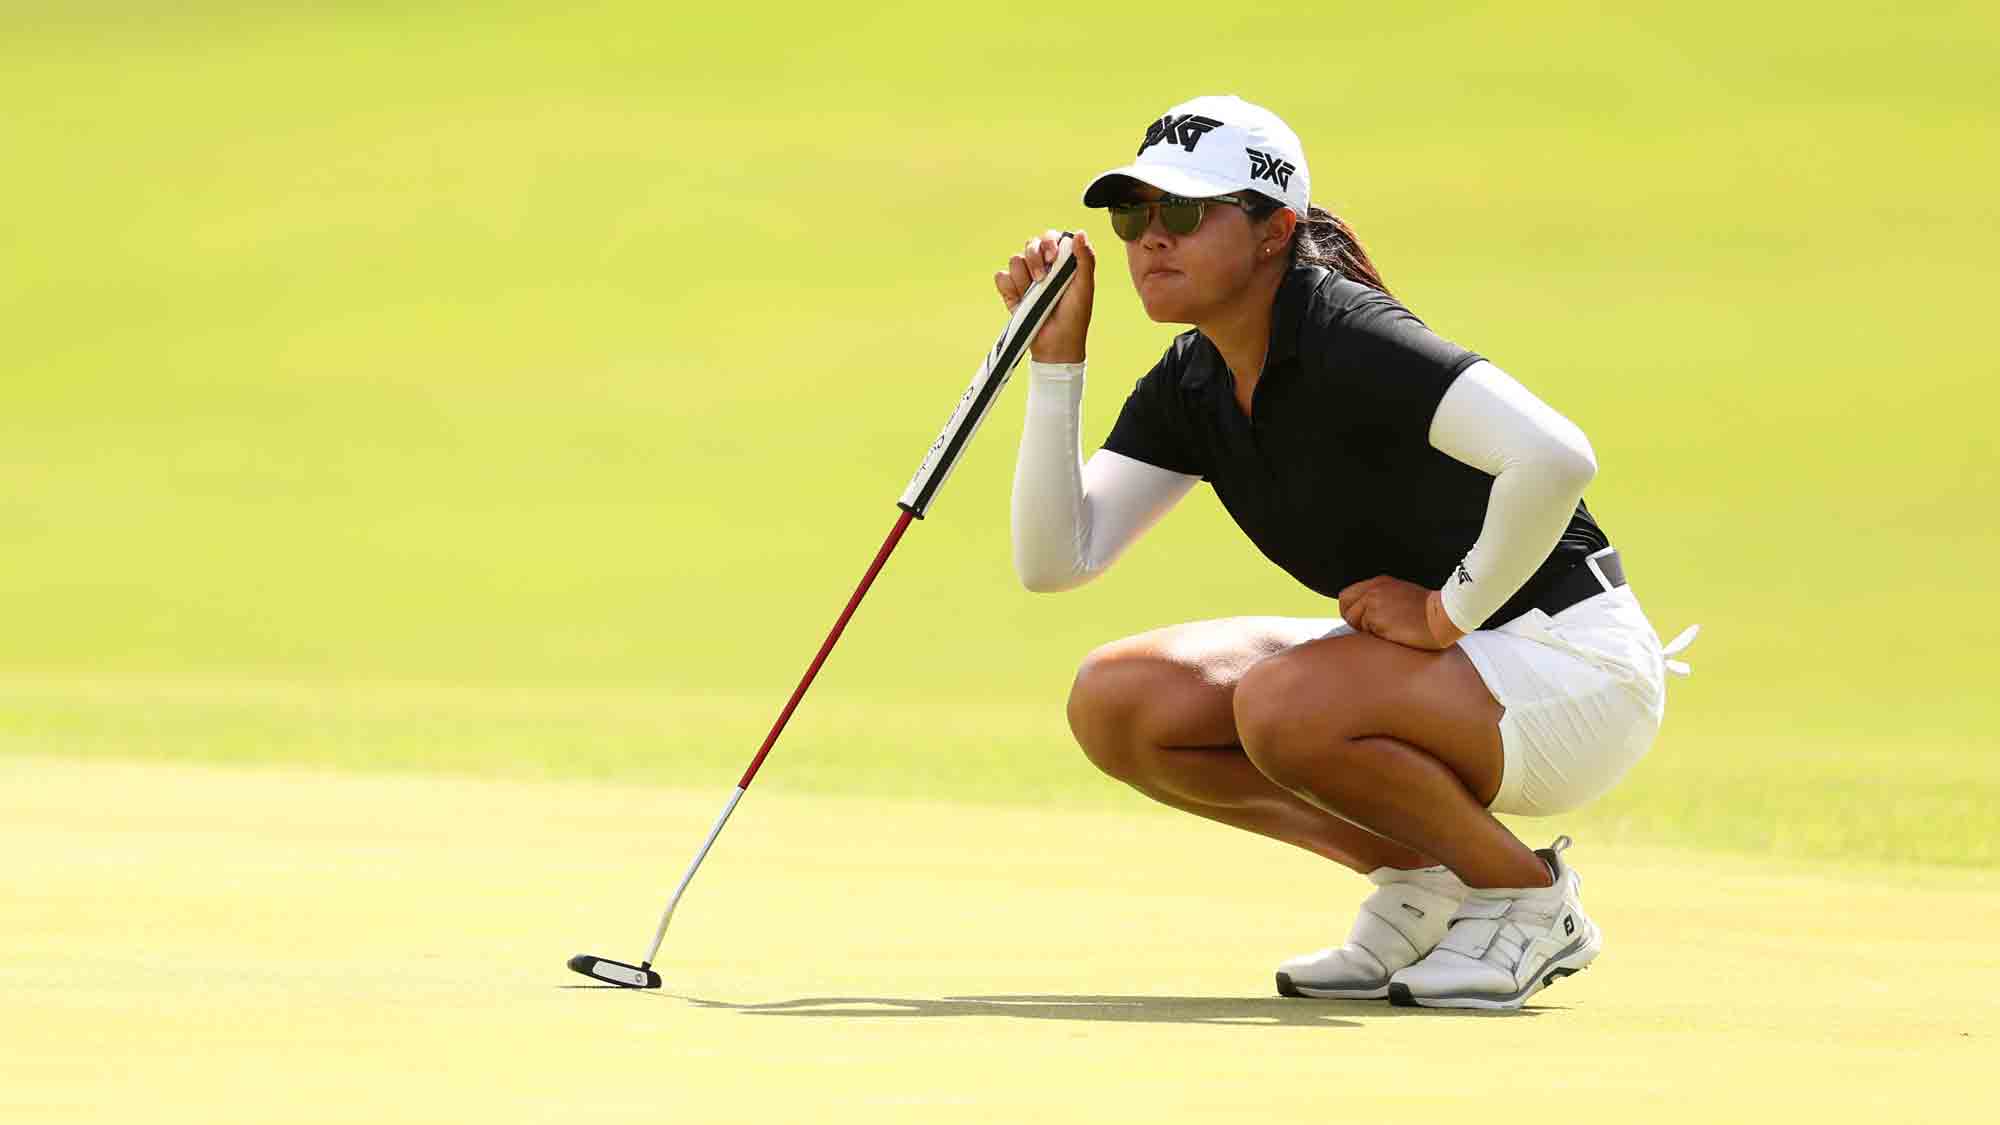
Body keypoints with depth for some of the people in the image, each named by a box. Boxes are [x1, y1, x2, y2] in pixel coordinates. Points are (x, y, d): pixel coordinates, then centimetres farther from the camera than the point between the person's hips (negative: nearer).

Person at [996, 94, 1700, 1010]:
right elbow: (1056, 558, -1)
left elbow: (1556, 457, -36)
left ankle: (1526, 894, -9)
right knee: (1115, 703, -6)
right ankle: (1421, 883, 6)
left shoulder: (1349, 342, -23)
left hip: (1576, 671, -8)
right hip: (1439, 674, 8)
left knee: (1285, 704, -34)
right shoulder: (1190, 387, 3)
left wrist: (1448, 611, -24)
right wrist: (1055, 358, -7)